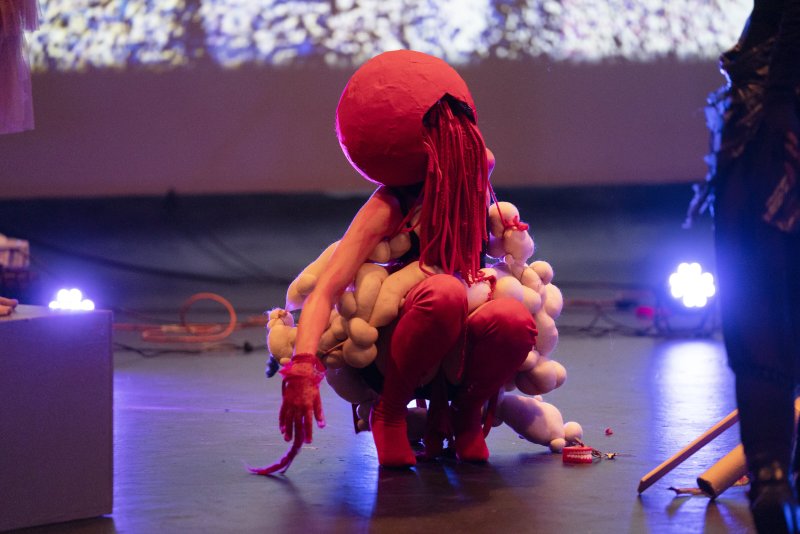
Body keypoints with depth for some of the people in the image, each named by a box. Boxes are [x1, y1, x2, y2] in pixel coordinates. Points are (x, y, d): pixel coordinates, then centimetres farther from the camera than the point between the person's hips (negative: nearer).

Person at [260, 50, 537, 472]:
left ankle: (463, 414, -2)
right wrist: (303, 369, -43)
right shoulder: (391, 207, -20)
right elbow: (325, 291, -28)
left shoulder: (478, 170, -4)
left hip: (455, 350, 4)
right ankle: (389, 413, -13)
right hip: (389, 354, -4)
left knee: (515, 319, -33)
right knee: (444, 292, -38)